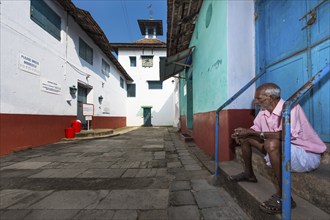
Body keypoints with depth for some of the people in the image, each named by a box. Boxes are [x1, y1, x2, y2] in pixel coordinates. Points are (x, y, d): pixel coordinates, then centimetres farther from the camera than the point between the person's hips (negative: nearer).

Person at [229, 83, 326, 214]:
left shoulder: (290, 107, -23)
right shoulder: (264, 111, -2)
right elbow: (256, 129, 2)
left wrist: (254, 133, -33)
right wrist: (244, 132, -19)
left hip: (307, 155, -7)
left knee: (272, 143, -38)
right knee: (245, 138, 2)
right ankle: (249, 174, 19)